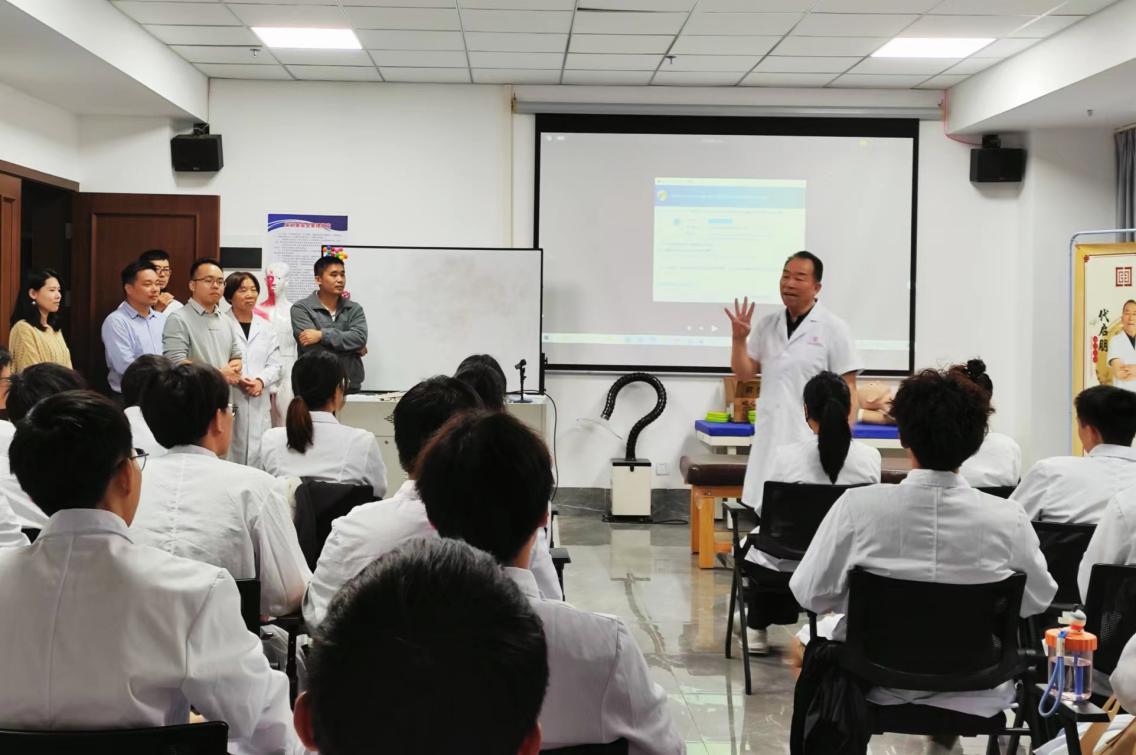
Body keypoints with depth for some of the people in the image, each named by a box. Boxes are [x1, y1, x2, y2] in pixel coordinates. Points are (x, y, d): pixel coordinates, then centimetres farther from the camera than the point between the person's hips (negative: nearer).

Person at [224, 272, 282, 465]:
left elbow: (275, 364, 10)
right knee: (230, 451, -5)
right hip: (228, 400, -4)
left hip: (259, 402, 5)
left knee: (258, 455, 2)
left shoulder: (265, 327, 14)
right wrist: (237, 380, -18)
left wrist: (260, 381, -8)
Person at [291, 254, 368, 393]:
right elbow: (313, 348, -13)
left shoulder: (354, 309, 11)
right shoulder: (301, 309, 0)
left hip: (351, 387, 3)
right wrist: (352, 347, -6)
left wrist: (322, 335, -16)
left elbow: (360, 338, -8)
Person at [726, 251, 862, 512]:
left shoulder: (833, 329, -2)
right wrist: (739, 338, -4)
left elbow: (848, 389, -3)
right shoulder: (766, 325, 11)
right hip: (770, 437, 5)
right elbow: (744, 373, 12)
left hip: (814, 439, -4)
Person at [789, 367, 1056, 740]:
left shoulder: (858, 505, -20)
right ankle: (945, 737, 46)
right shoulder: (1007, 518, -17)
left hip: (876, 684, -1)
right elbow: (1039, 600, -2)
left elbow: (810, 594, -11)